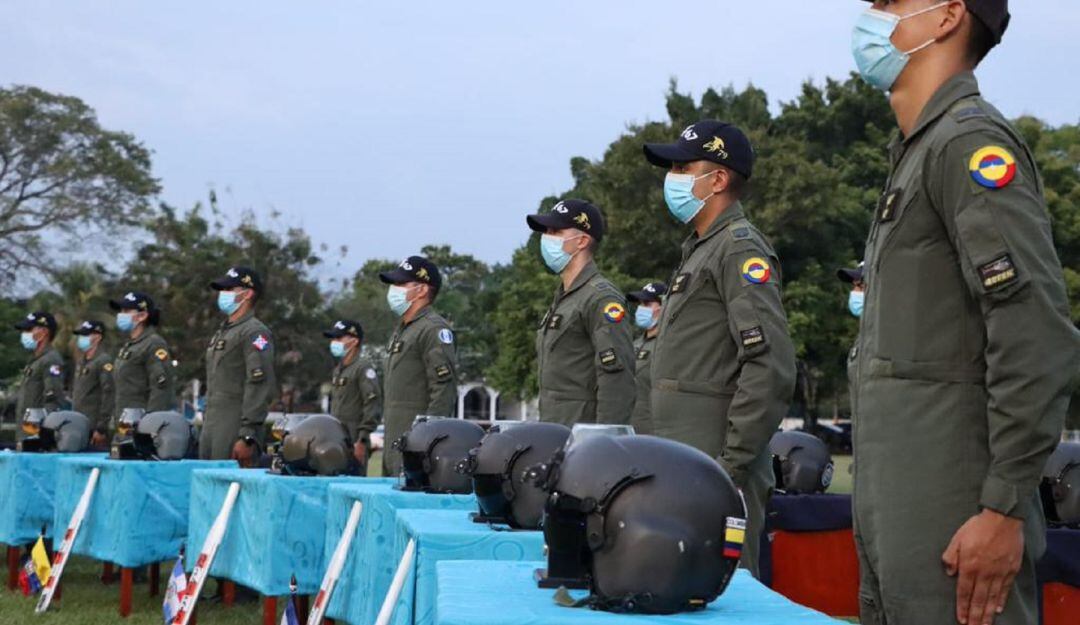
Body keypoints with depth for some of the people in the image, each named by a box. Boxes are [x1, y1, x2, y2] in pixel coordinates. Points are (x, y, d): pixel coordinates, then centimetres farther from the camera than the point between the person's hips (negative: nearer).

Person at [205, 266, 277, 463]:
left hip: (235, 430, -9)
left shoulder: (254, 333, -9)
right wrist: (206, 423, 20)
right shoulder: (222, 332, 21)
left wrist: (247, 436, -23)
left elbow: (260, 388, -18)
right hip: (211, 428, 9)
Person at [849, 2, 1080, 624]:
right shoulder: (916, 153, 18)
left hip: (951, 522, -9)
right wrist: (882, 514, 19)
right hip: (898, 513, 9)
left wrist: (1004, 510, -22)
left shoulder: (970, 142, -11)